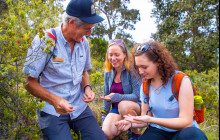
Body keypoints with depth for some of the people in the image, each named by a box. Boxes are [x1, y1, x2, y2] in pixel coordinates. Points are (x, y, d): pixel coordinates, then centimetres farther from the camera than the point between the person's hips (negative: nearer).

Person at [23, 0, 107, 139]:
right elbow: (30, 82, -11)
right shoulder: (44, 40, -13)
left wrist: (87, 88, -3)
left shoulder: (83, 42, 3)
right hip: (53, 111, -4)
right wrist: (54, 100, -26)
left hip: (80, 108, 4)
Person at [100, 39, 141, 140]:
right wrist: (104, 117, 11)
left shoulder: (132, 70, -15)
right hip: (117, 108, 3)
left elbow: (137, 96, -18)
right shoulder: (108, 73, 2)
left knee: (124, 105, -38)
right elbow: (106, 96, 11)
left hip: (134, 106, -3)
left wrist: (117, 97, -28)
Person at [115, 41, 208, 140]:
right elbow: (145, 118, 5)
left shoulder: (182, 81, -15)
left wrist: (150, 119, -29)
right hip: (158, 131, 1)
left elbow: (186, 122, -18)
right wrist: (131, 123, -17)